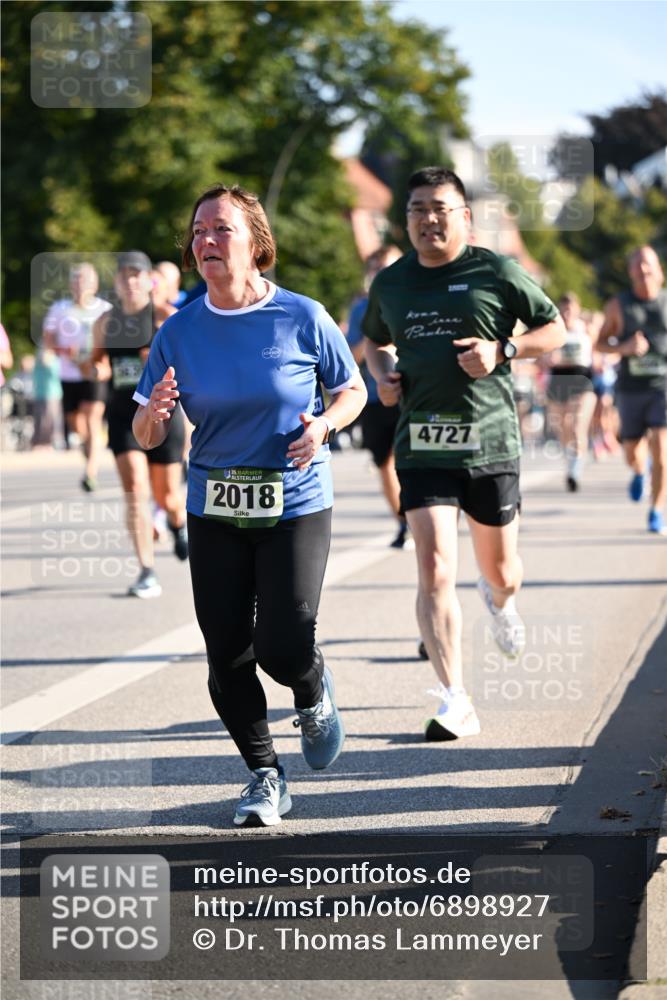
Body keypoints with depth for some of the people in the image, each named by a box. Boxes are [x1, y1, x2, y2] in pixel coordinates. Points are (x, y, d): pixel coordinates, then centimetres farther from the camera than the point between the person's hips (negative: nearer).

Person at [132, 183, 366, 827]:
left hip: (295, 505, -3)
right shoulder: (179, 332, 0)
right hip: (214, 511, 3)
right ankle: (264, 775, 23)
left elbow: (353, 390, 7)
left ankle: (314, 693, 26)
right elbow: (145, 437, 3)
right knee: (227, 658, 1)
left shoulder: (302, 317, -6)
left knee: (282, 648, -12)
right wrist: (154, 413, -20)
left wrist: (324, 424, -14)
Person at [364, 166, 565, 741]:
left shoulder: (495, 273, -1)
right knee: (435, 573, -13)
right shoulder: (390, 284, 8)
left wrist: (502, 351, -11)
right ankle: (455, 702, -10)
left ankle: (499, 600, 52)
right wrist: (382, 375, 5)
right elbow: (375, 341, 27)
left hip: (490, 441, -1)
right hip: (422, 446, 1)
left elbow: (555, 330, 5)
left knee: (501, 573, 12)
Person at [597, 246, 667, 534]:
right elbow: (600, 343, 5)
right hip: (631, 388, 1)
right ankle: (639, 472, 48)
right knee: (632, 453, 11)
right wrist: (624, 347, -13)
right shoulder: (618, 305, 0)